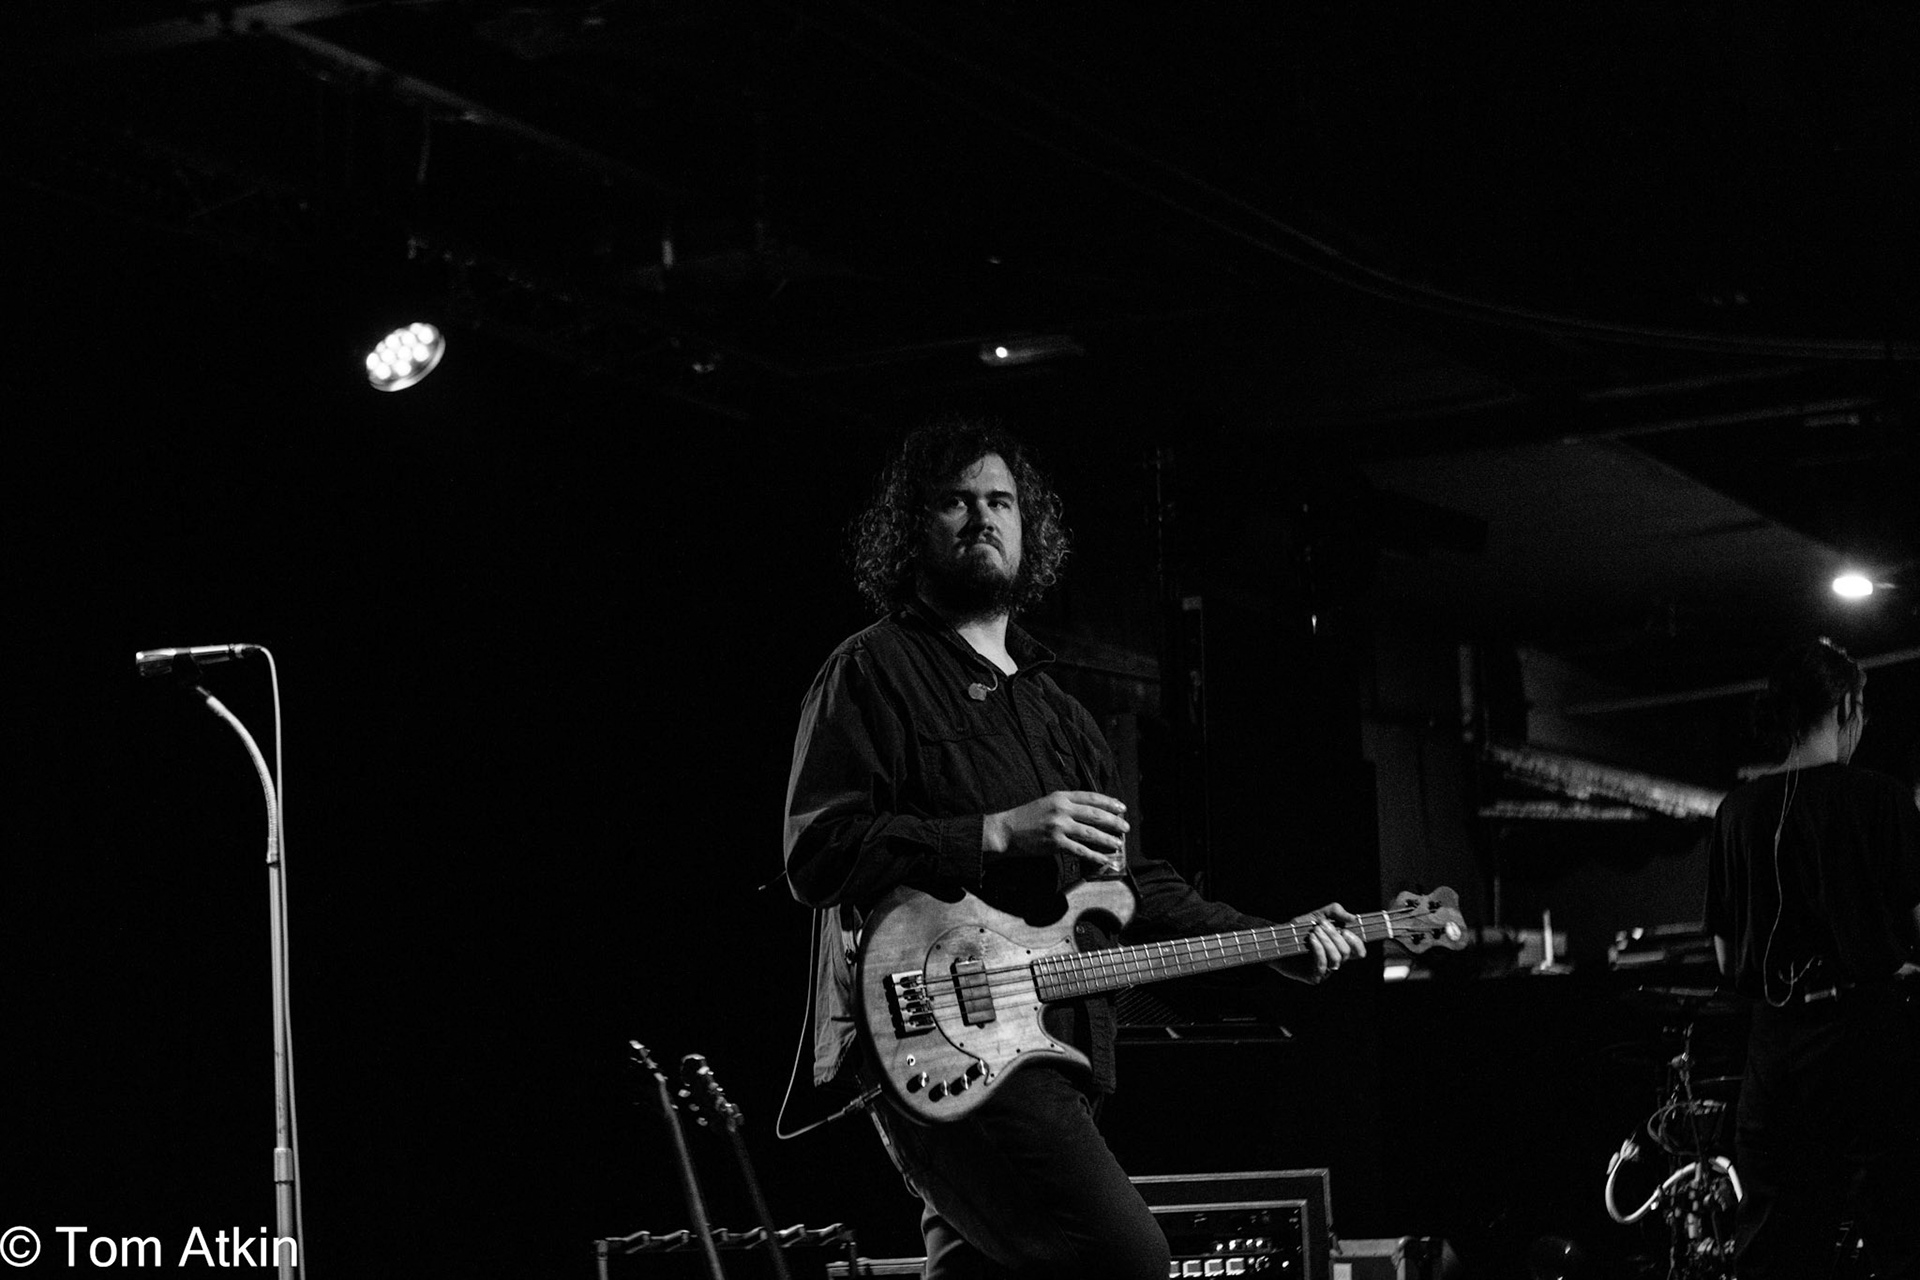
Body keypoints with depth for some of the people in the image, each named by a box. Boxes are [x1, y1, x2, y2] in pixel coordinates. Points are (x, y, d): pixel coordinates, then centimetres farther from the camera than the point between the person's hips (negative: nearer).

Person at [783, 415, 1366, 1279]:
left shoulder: (1056, 713, 26)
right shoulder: (874, 673, 1)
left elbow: (1131, 885, 24)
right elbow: (815, 853, -11)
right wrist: (1004, 834, -16)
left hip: (1047, 1046, 8)